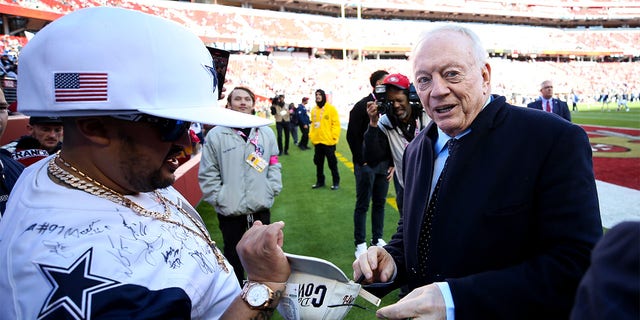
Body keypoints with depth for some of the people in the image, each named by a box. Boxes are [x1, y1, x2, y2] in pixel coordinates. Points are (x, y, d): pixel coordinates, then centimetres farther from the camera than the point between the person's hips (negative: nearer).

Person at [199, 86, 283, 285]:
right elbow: (207, 174, -3)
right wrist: (220, 199, -10)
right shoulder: (216, 135, -5)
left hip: (261, 209, 3)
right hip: (230, 212, -2)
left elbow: (274, 166, 10)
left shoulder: (266, 133, 6)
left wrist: (270, 191, -2)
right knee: (234, 260, 13)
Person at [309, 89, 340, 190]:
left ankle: (336, 182, 15)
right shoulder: (314, 110, 10)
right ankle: (320, 181, 26)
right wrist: (311, 135, 8)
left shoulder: (331, 108, -7)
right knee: (318, 162, 14)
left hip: (328, 141, -5)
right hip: (317, 141, 6)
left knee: (332, 163, 3)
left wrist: (334, 137, -15)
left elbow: (336, 124, -9)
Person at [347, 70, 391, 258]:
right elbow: (352, 136, -8)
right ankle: (360, 244, 12)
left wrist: (391, 163, 7)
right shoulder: (362, 106, -6)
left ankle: (377, 239, 25)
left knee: (380, 203, 12)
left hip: (383, 164, 5)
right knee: (362, 205, 3)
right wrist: (362, 162, -11)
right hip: (366, 165, -5)